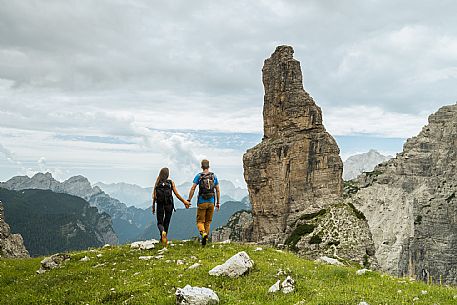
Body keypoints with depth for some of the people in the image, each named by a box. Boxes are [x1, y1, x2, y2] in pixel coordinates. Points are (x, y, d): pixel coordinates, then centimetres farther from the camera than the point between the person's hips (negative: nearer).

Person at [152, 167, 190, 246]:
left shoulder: (157, 183, -1)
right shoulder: (171, 182, -4)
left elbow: (154, 196, -2)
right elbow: (177, 194, -5)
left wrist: (153, 206, 7)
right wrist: (184, 201, 3)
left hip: (160, 205, 0)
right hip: (169, 205, 0)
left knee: (160, 222, 7)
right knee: (166, 222, 16)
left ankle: (162, 232, -24)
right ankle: (163, 238, 23)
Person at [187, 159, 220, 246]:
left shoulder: (199, 176, -3)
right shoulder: (214, 176, 5)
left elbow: (193, 189, -9)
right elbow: (218, 190, 6)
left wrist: (188, 200, -4)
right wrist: (218, 202, 12)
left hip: (202, 202, -3)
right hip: (211, 202, 3)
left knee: (200, 221, 5)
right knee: (208, 222, 14)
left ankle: (203, 233, -22)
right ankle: (205, 239, 14)